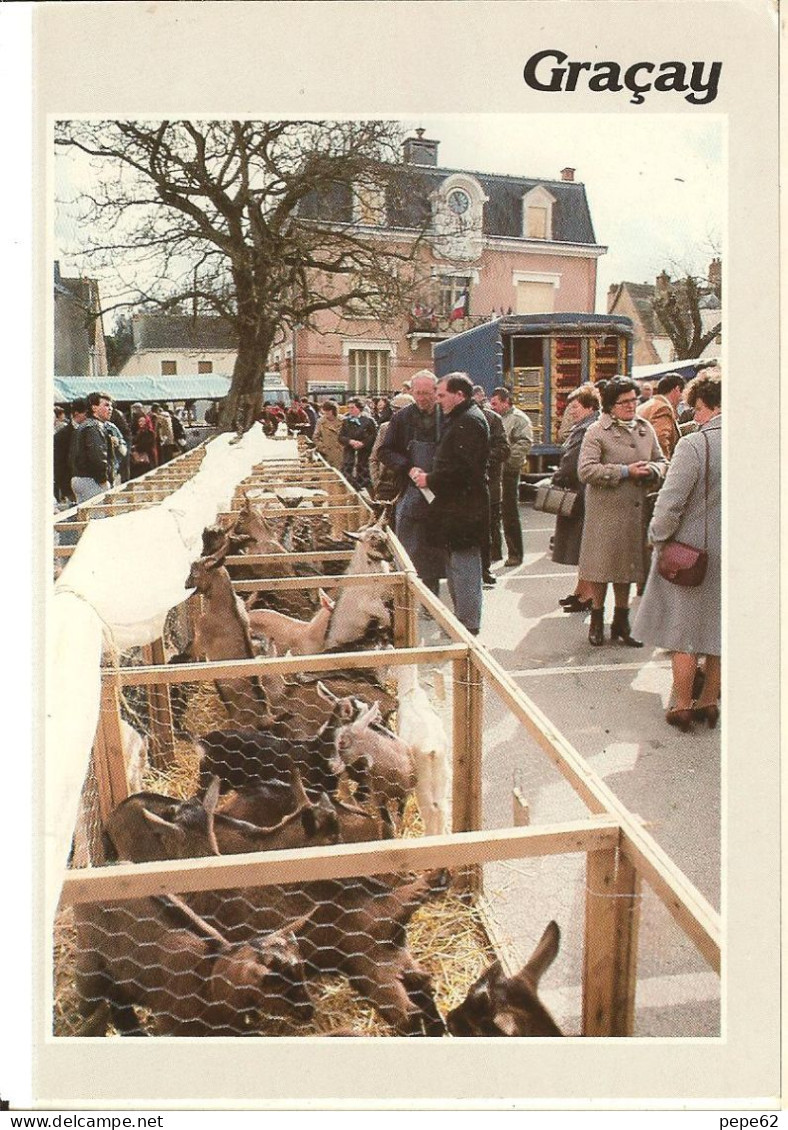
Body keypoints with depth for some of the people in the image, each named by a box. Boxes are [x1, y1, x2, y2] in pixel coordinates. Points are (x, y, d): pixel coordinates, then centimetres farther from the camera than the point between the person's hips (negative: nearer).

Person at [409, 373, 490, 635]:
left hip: (464, 511, -11)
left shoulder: (469, 421, -15)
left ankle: (468, 626, 1)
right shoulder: (459, 419, 19)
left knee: (464, 569, -5)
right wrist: (428, 475, 8)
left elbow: (464, 468, -25)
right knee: (456, 567, 17)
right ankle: (462, 618, 27)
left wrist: (431, 480, -15)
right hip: (456, 508, 11)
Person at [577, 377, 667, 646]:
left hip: (635, 510, 5)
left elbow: (661, 461, 18)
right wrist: (625, 472, -18)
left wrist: (652, 470, -6)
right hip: (605, 509, -5)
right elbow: (585, 471, -16)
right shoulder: (597, 431, -7)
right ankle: (597, 619, 19)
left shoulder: (645, 429, 11)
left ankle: (621, 622, 25)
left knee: (628, 566, 12)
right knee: (603, 564, 1)